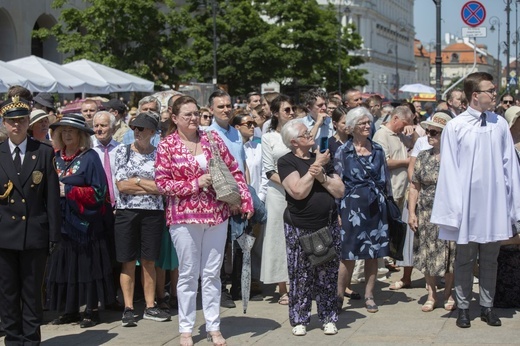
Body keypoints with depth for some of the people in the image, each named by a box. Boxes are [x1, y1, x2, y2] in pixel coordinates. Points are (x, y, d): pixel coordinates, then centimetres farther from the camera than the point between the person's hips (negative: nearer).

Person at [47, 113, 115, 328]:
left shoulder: (90, 157, -6)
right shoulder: (56, 158, 10)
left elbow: (99, 192, -11)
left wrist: (68, 190, -15)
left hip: (86, 224, -5)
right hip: (62, 222, 5)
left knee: (89, 267, 1)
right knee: (65, 266, 6)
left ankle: (93, 310, 9)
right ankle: (70, 310, 14)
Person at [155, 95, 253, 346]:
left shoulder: (212, 139, 6)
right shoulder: (166, 146, -3)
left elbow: (234, 171, 8)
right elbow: (162, 182, -8)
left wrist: (245, 199, -1)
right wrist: (195, 183, -14)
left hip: (216, 214, 3)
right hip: (184, 217, -3)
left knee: (212, 273, 9)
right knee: (188, 274, 5)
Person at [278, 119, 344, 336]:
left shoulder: (322, 159, 12)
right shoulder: (286, 162, -4)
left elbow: (340, 191, 6)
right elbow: (299, 191, -19)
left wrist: (322, 176, -10)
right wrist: (315, 166, -13)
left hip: (328, 226, 4)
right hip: (299, 229, -4)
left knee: (327, 276, 6)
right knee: (300, 276, 1)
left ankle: (328, 318, 16)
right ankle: (299, 320, 12)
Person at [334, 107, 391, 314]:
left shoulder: (378, 150, 9)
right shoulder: (343, 152, -1)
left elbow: (385, 180, 14)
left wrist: (388, 203, 10)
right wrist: (337, 211, -5)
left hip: (375, 207, 3)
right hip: (352, 206, -3)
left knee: (373, 254, 6)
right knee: (349, 254, -3)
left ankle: (369, 295, 16)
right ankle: (339, 295, 9)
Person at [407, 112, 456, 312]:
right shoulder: (423, 157, 6)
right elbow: (415, 187, 8)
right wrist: (411, 213, 1)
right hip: (427, 213, 3)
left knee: (449, 254, 5)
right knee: (428, 253, 6)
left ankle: (448, 294, 22)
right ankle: (431, 295, 18)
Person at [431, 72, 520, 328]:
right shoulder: (455, 127, -7)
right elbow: (449, 170, -6)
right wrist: (454, 207, -9)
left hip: (494, 205, 3)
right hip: (468, 204, -3)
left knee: (490, 259, 12)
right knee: (465, 258, 9)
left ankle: (487, 307, 24)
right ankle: (463, 308, 20)